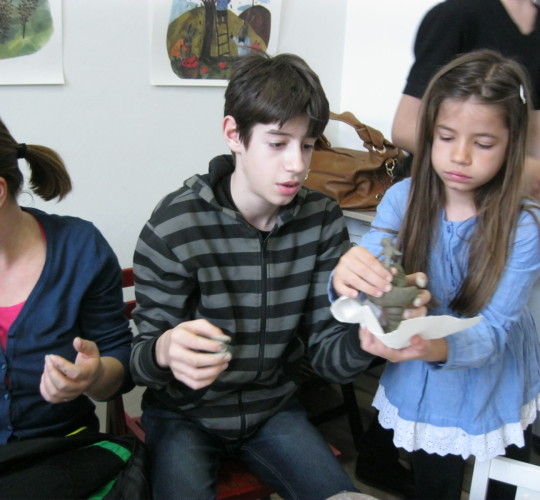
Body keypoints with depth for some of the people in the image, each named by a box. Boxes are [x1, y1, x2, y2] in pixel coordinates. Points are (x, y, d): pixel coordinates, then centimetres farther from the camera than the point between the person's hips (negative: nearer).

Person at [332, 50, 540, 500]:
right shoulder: (403, 199, -16)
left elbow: (492, 330, -26)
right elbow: (366, 286, -22)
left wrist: (437, 349, -48)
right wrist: (344, 280, -47)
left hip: (496, 390, -1)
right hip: (423, 393, 2)